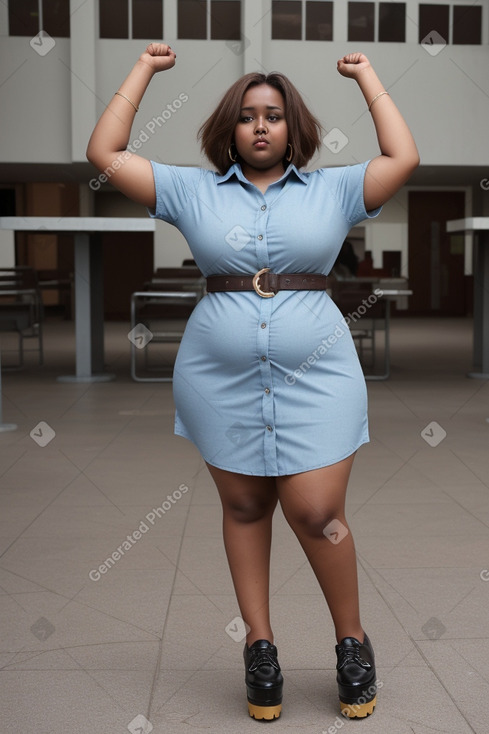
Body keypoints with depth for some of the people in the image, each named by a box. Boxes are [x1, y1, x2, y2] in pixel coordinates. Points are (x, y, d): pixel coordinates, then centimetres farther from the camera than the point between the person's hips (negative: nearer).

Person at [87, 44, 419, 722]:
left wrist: (367, 75, 13)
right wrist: (145, 69, 13)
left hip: (315, 376, -1)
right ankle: (260, 644, 23)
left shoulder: (332, 189, 9)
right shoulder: (192, 190, 8)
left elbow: (404, 158, 3)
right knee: (243, 509, 9)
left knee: (317, 514, -5)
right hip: (220, 379, 2)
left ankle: (352, 641, 16)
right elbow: (105, 154, 7)